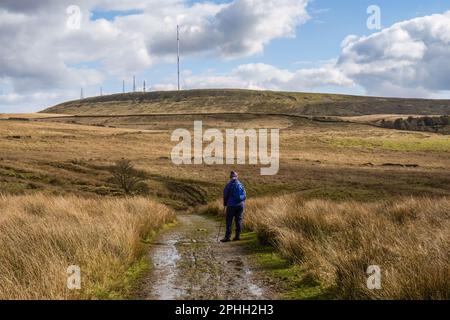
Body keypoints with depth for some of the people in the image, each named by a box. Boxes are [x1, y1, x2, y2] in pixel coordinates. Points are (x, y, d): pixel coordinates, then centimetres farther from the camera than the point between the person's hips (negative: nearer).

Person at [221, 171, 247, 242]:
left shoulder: (229, 185, -5)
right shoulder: (241, 184, 7)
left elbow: (225, 196, 0)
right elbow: (245, 195, 9)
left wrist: (225, 205, 10)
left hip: (231, 205, -4)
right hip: (241, 205, 4)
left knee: (229, 221, -2)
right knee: (239, 220, 8)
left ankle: (227, 237, -5)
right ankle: (237, 236, 9)